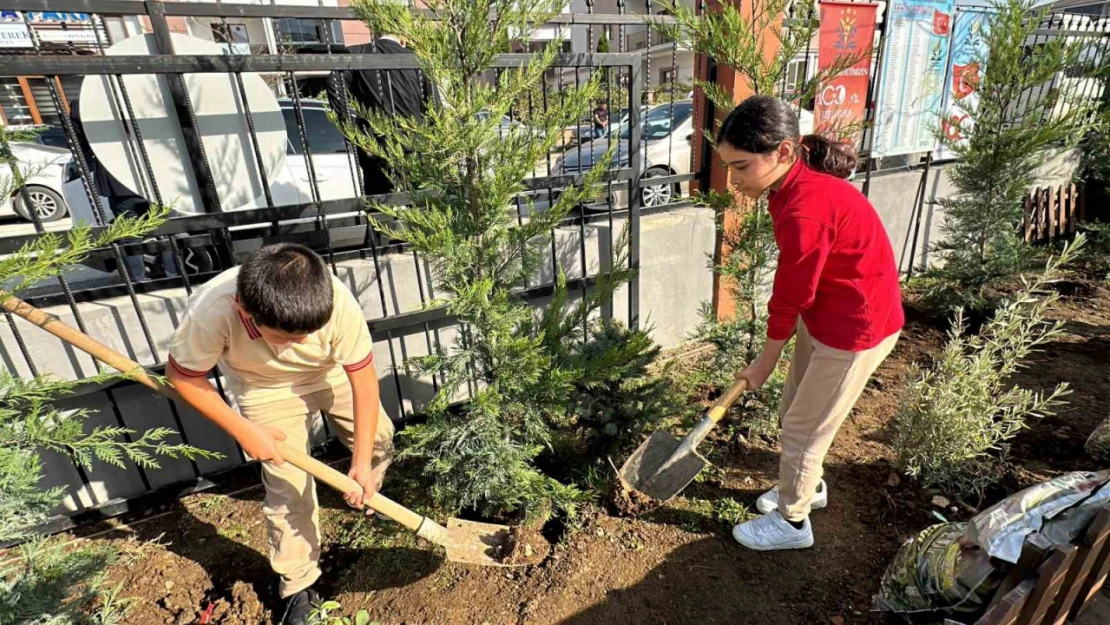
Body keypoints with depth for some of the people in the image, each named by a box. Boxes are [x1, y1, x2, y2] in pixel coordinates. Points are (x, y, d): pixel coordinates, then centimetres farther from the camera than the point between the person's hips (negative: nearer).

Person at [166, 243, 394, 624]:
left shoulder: (339, 303, -40)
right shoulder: (212, 312, -40)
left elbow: (364, 380, -28)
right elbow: (183, 376, -18)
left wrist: (362, 461, -23)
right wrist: (243, 431, -19)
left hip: (333, 374, 1)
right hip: (266, 391, -1)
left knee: (378, 439, 12)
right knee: (287, 489, 0)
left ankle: (367, 497, 48)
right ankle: (298, 585, 24)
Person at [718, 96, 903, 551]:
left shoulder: (805, 211, -32)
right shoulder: (799, 183, -3)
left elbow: (789, 299, -20)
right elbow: (795, 286, 6)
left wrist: (763, 365, -6)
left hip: (854, 327, -9)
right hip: (824, 313, 9)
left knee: (804, 427, 7)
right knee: (795, 410, 22)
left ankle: (792, 523, 29)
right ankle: (807, 485, 47)